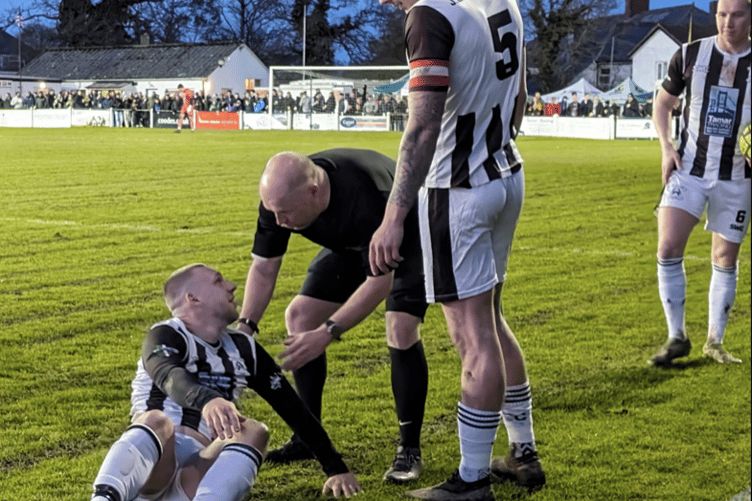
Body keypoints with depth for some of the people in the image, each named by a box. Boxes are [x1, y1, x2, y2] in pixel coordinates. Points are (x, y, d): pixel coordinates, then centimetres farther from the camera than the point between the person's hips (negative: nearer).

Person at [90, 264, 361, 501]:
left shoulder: (243, 349, 19)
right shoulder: (165, 336, 2)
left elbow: (293, 409, 18)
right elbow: (168, 376, -22)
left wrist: (336, 469, 11)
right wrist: (207, 401, -45)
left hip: (200, 472, 4)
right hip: (153, 463, -4)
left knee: (253, 431, -22)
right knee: (157, 420, -34)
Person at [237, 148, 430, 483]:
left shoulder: (367, 195, -45)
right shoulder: (280, 195, -26)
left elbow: (380, 282, -38)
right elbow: (264, 266, -13)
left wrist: (326, 334, -41)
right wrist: (245, 325, -25)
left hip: (408, 240, -6)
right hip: (350, 244, 6)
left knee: (401, 330, -25)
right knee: (299, 317, -3)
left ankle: (410, 450, -11)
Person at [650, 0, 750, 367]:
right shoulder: (690, 55, -2)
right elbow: (663, 103, 11)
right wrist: (666, 147, -4)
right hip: (689, 168, 0)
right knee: (668, 249, -12)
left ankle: (715, 342, 23)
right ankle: (677, 337, 3)